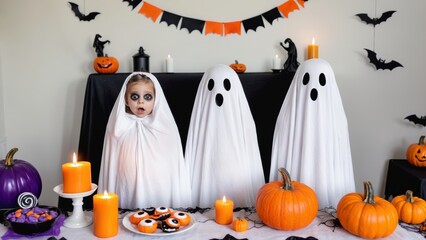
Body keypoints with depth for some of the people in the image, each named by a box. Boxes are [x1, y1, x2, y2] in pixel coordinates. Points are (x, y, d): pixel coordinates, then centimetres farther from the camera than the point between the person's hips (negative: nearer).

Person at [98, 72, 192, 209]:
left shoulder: (166, 128, 2)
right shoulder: (118, 130, 5)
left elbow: (177, 170, 5)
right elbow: (111, 170, 8)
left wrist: (180, 208, 2)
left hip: (162, 200, 0)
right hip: (128, 199, 0)